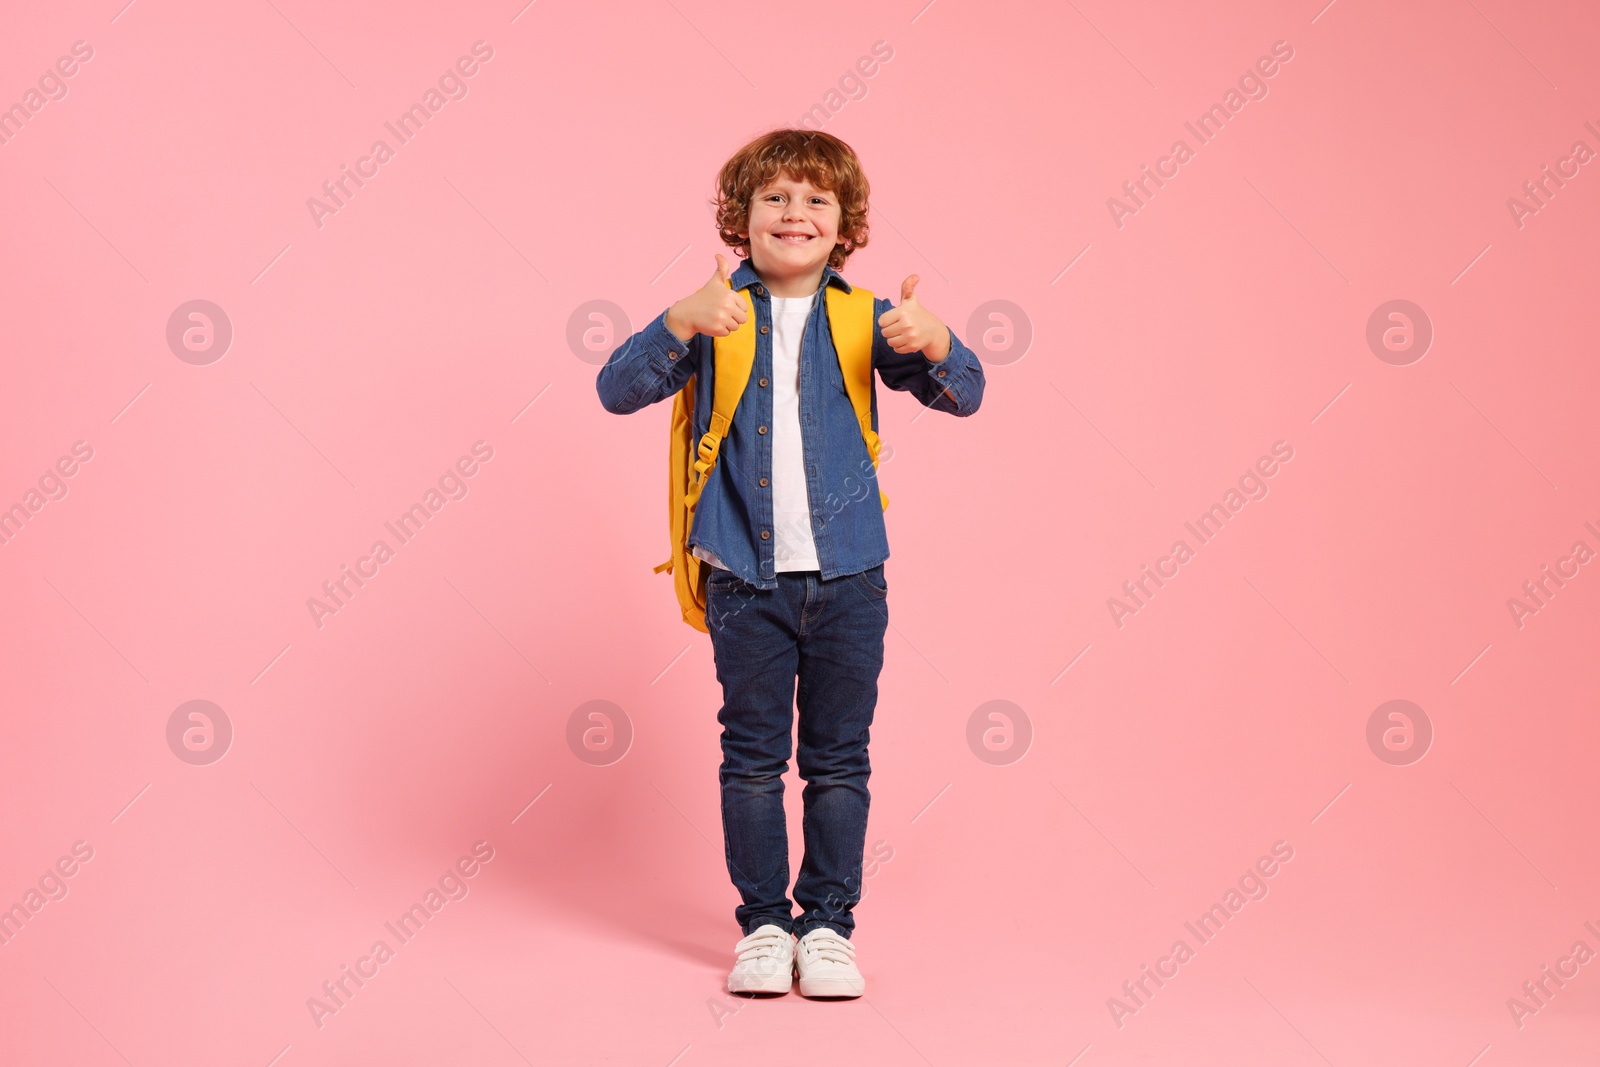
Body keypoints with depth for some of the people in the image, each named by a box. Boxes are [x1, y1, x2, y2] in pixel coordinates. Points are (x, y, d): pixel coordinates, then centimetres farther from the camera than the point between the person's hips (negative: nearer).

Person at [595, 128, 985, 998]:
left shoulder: (864, 321, 3)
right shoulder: (718, 321, 1)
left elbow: (962, 395, -2)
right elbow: (618, 390, -7)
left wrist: (931, 341, -23)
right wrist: (681, 322, -23)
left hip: (847, 576, 1)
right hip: (745, 579, 0)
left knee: (838, 759, 8)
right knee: (752, 756, 7)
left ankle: (828, 924, 20)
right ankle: (763, 924, 20)